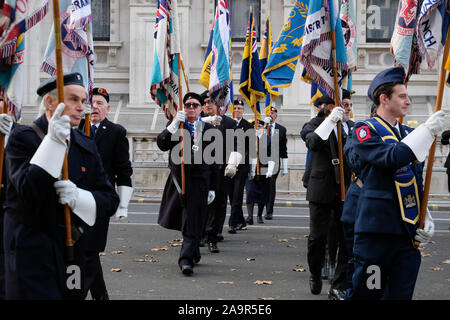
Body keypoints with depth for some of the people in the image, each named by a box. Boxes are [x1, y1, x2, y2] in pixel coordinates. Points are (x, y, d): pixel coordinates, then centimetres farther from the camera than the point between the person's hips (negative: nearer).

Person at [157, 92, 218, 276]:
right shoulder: (174, 125, 6)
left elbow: (213, 161, 7)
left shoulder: (209, 129, 5)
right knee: (184, 220, 13)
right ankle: (194, 253, 32)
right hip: (178, 179, 2)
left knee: (193, 221, -8)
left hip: (199, 180, -2)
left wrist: (212, 188, 5)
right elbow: (161, 145, -10)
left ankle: (186, 259, -8)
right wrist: (174, 124, -21)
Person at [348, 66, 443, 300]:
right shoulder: (365, 130, -4)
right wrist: (428, 130, -18)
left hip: (409, 230, 7)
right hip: (377, 227, -7)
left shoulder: (406, 133, 17)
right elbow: (392, 157, -23)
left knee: (401, 294, 8)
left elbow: (417, 182, 18)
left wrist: (427, 221, 7)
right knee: (366, 293, -2)